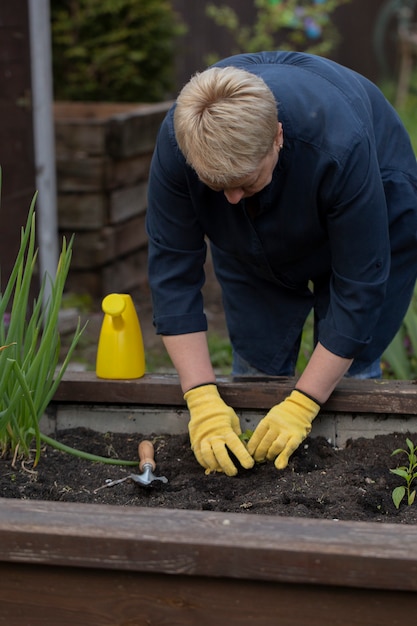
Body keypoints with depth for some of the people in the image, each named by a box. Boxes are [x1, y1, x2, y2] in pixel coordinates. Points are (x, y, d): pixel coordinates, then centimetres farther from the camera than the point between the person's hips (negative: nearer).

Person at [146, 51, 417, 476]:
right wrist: (202, 399, -32)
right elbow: (172, 270, -26)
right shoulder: (176, 142, -35)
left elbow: (360, 285, -33)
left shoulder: (339, 147, -43)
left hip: (372, 218, -3)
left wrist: (301, 405, -32)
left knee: (347, 378, -8)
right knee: (256, 372, 1)